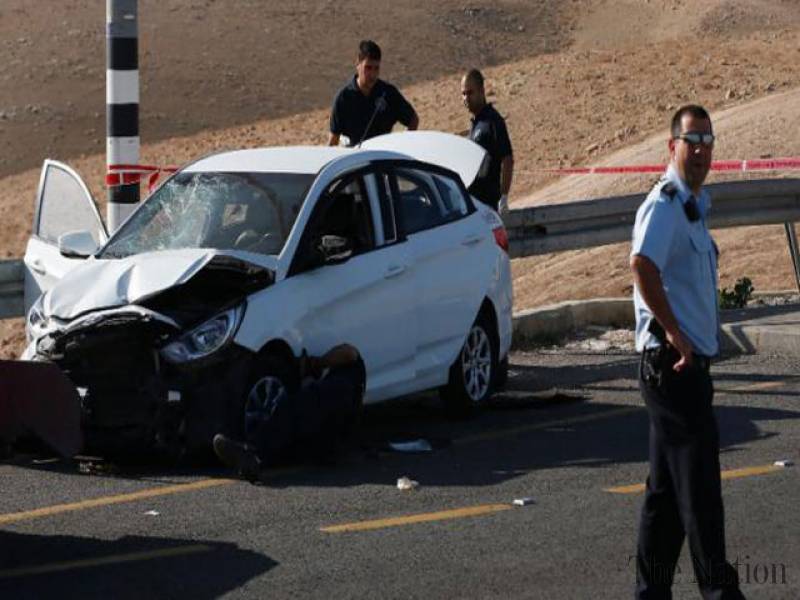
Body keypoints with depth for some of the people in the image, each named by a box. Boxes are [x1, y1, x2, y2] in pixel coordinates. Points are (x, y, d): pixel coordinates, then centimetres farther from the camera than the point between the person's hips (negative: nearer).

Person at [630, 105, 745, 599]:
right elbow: (643, 267, -32)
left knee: (667, 488, 13)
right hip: (674, 365, -10)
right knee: (700, 484, -7)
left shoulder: (694, 206, 17)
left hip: (687, 366, 10)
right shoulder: (664, 203, -15)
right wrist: (674, 333, -26)